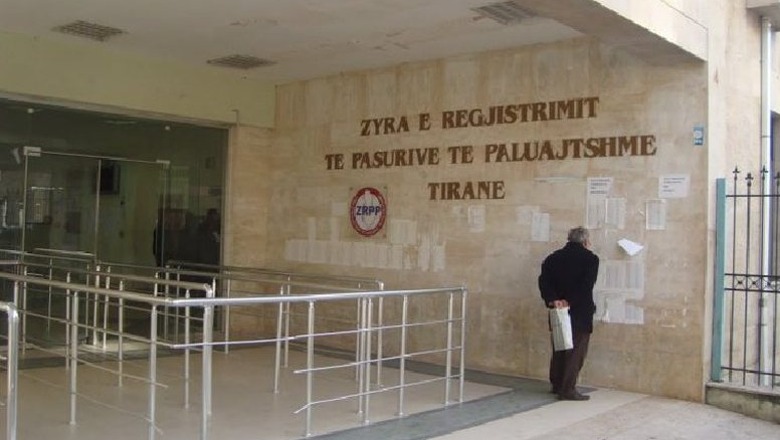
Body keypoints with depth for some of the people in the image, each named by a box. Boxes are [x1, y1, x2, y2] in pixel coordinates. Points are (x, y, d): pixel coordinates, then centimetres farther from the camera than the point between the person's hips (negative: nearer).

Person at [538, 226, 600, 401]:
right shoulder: (590, 258, -6)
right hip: (580, 313, -5)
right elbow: (586, 286, -19)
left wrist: (552, 300, -14)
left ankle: (557, 384, 25)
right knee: (576, 351, 1)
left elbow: (544, 281, -5)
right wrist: (570, 301, -16)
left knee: (559, 348, 16)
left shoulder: (553, 257, 8)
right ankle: (567, 390, 0)